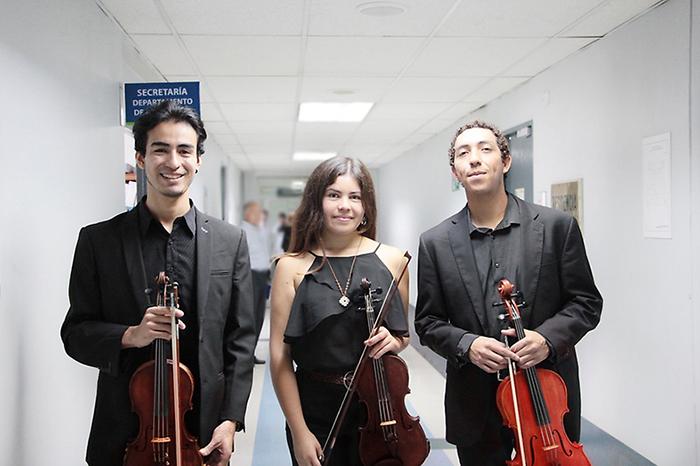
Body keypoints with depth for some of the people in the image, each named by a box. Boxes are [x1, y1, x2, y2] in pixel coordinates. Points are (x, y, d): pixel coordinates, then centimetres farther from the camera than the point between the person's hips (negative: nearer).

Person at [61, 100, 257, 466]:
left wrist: (230, 420, -7)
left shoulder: (230, 241, -1)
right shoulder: (97, 240, -2)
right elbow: (75, 333, 0)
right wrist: (130, 336, -18)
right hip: (124, 434, 0)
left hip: (204, 431, 1)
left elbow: (241, 339, 0)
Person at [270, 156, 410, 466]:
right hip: (314, 409, -1)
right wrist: (298, 432, -9)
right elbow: (280, 354, -7)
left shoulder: (391, 260, 0)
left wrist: (393, 341, -10)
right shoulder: (293, 266, -6)